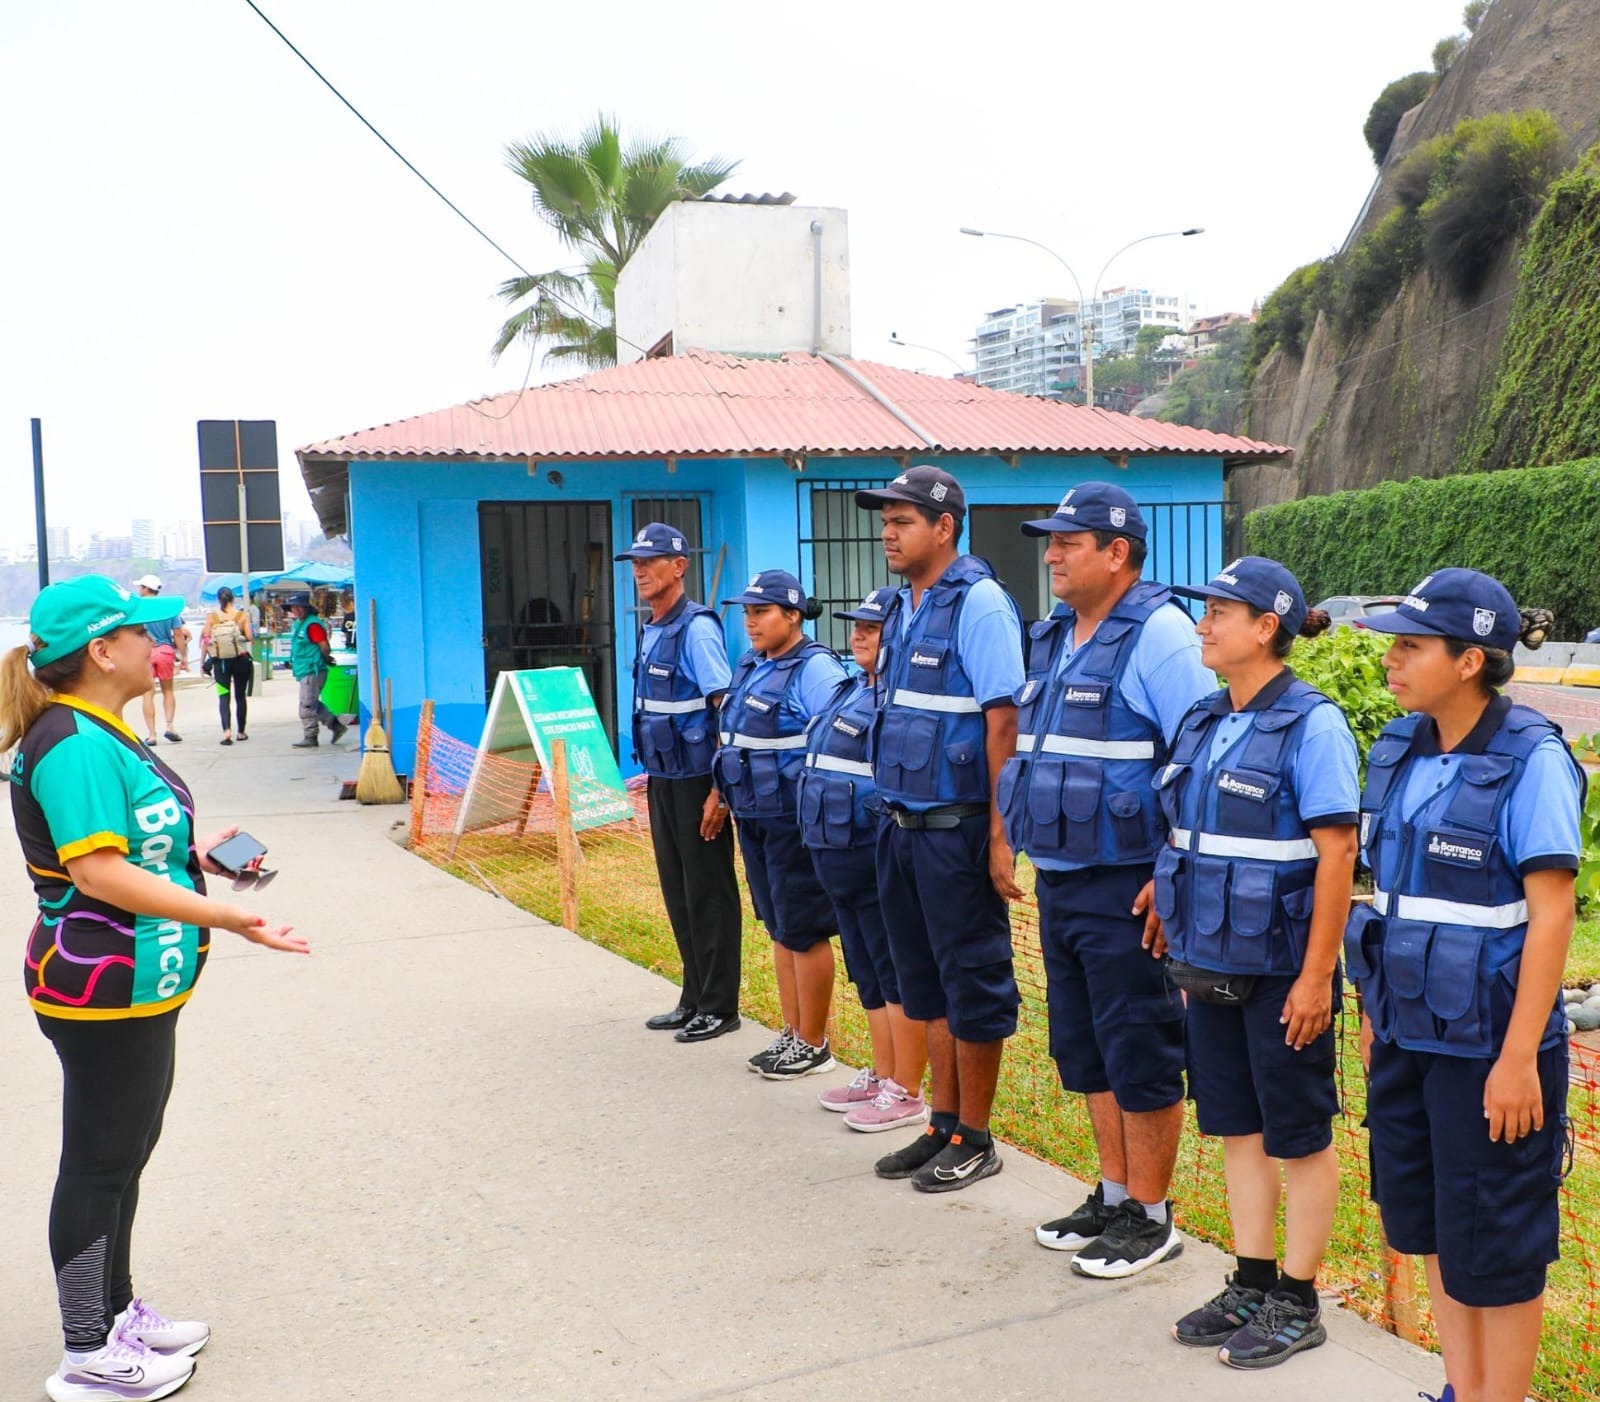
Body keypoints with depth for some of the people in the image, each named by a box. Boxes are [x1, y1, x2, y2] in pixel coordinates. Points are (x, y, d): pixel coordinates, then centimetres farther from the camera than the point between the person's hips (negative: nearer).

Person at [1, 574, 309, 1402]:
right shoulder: (75, 744, -23)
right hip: (102, 993, -10)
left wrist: (191, 851, 11)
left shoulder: (97, 733, 10)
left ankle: (116, 1313, 36)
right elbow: (97, 872, -29)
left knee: (125, 1151, 21)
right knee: (99, 1163, 2)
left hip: (137, 989, 10)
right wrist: (226, 919, -30)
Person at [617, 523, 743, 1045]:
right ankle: (694, 1000, 25)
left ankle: (718, 1006, 11)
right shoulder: (651, 631, 11)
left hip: (696, 781, -9)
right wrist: (653, 772, 18)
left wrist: (720, 791, -22)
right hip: (663, 781, 9)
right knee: (677, 894, 14)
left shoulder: (697, 628, -15)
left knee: (708, 896, 0)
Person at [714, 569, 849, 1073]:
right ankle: (792, 1033, 26)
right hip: (753, 818, 9)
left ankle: (813, 1046, 11)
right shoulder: (751, 667, 12)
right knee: (779, 928, 16)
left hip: (794, 820, -9)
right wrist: (728, 796, 19)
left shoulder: (814, 668, -15)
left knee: (803, 932, 0)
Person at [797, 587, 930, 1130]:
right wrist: (820, 839, 21)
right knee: (867, 972, 18)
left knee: (896, 975, 0)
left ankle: (906, 1095, 8)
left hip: (877, 857, -10)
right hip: (837, 856, 10)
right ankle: (881, 1076, 30)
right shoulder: (850, 691, 15)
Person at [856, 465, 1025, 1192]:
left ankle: (974, 1140, 17)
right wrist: (893, 815, 14)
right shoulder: (904, 607, 11)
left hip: (956, 827, -9)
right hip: (903, 824, 9)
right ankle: (942, 1124, 30)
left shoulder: (978, 602, -14)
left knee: (973, 982, 4)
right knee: (925, 979, 17)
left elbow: (1003, 723, -18)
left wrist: (999, 836, -20)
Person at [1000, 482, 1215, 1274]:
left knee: (1141, 1058, 3)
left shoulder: (1159, 634, -14)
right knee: (1084, 1052, 17)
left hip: (1126, 888, -9)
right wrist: (1032, 847, 17)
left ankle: (1150, 1219, 17)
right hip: (1057, 882, 9)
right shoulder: (1054, 637, 13)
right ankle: (1113, 1198, 31)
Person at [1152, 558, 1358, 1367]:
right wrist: (1176, 931, 12)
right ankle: (1252, 1284, 29)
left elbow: (1336, 854, -17)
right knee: (1237, 1126, 15)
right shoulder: (1205, 722, 7)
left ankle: (1297, 1305, 20)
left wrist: (1317, 976, -19)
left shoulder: (1311, 724, -14)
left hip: (1280, 968, -7)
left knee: (1298, 1136, 7)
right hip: (1212, 963, 7)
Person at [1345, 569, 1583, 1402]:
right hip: (1407, 1033, 7)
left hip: (1486, 1044, -7)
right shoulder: (1399, 749, 3)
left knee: (1493, 1246, 7)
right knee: (1427, 1224, 19)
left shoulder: (1531, 762, -16)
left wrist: (1520, 1057, -20)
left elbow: (1552, 915, -17)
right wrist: (1376, 1012, 13)